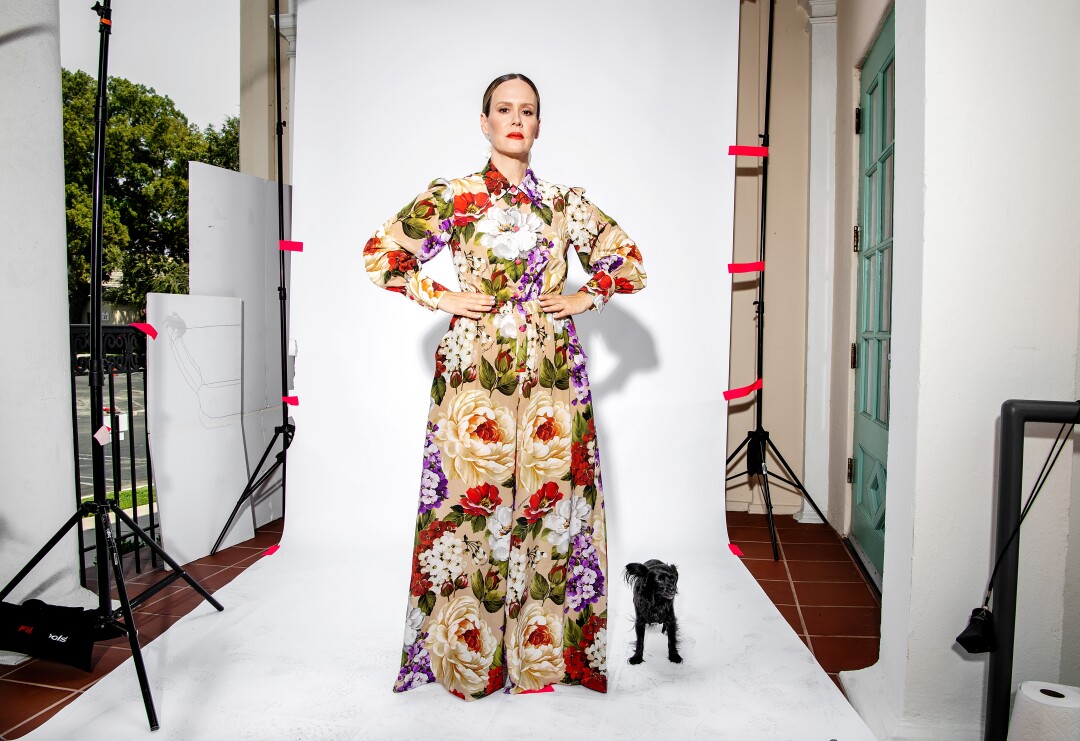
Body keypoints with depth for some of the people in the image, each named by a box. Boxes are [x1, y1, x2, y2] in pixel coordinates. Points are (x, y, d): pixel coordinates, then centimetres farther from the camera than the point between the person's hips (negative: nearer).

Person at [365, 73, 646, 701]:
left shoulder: (565, 203, 11)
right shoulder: (453, 196, 5)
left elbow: (629, 259, 18)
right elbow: (380, 253, 8)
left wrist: (586, 298, 4)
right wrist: (440, 298, -2)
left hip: (551, 371, 2)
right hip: (475, 371, -2)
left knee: (549, 497, 4)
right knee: (475, 499, 0)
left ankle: (543, 655, 21)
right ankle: (467, 661, 18)